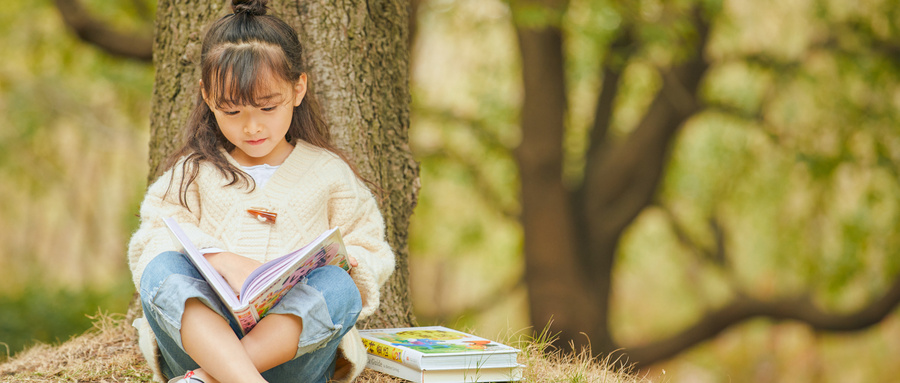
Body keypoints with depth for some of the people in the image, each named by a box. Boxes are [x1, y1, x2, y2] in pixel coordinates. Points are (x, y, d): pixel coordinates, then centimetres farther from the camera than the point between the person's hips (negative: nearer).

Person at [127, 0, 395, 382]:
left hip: (295, 346, 0)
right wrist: (222, 261, -19)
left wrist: (337, 263, -9)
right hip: (203, 336, 0)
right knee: (162, 268, -28)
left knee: (339, 286, -30)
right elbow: (155, 237, 0)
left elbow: (373, 257, 16)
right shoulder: (193, 171, 14)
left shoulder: (327, 172, 15)